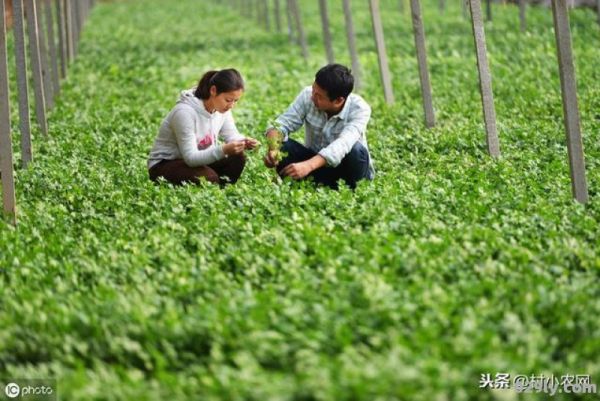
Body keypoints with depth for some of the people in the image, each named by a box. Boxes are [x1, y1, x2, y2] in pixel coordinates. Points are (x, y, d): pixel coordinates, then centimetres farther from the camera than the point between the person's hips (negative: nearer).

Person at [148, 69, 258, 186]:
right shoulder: (185, 112, -28)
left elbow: (232, 136, 1)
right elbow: (190, 158, -29)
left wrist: (243, 142, -24)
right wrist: (223, 150, -43)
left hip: (199, 159, 7)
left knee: (237, 158, -16)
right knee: (209, 177, -33)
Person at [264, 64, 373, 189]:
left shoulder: (359, 109, -25)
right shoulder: (308, 95, -16)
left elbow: (343, 144, -40)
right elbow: (283, 124, -18)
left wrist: (308, 166, -55)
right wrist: (273, 149, -42)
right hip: (314, 162, 2)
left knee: (356, 150, -35)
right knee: (283, 147, -24)